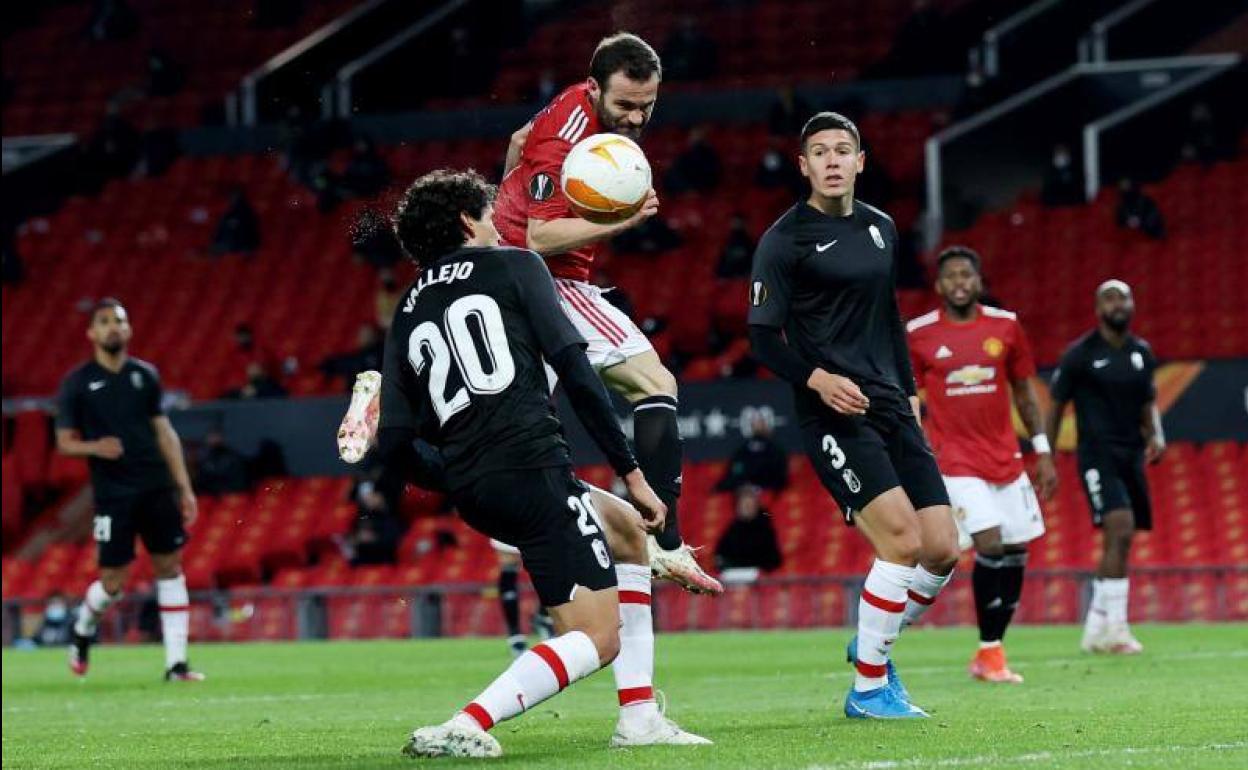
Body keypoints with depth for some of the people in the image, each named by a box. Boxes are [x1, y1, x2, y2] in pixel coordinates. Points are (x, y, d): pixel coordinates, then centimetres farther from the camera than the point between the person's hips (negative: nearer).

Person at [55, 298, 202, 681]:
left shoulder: (145, 375, 9)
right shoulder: (77, 383, -1)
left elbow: (164, 432, 12)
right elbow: (65, 442, 1)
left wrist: (184, 487, 8)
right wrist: (95, 447, -21)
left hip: (157, 489, 3)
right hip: (113, 494, -3)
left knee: (170, 567, 0)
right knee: (113, 581, -4)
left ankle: (176, 663, 2)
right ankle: (83, 630, 28)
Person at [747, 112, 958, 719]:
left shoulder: (881, 229, 15)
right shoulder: (785, 239, -5)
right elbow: (763, 338, -7)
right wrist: (817, 378, -21)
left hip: (889, 406, 7)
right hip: (833, 413, -7)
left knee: (942, 549, 0)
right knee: (902, 539, -18)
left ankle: (873, 644, 25)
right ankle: (869, 688, -6)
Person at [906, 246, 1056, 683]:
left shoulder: (1005, 326, 5)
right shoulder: (918, 335, -3)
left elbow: (1024, 391, 12)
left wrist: (1043, 453, 8)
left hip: (1006, 458, 4)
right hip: (955, 460, -4)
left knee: (1016, 554, 2)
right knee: (990, 544, -18)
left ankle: (988, 655, 15)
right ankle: (989, 652, -6)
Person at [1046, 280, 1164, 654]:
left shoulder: (1142, 353, 11)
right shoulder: (1080, 354, -5)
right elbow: (1056, 406, 0)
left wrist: (1156, 435, 1)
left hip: (1132, 455, 6)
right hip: (1098, 454, -6)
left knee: (1119, 542, 8)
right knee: (1120, 531, -21)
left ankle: (1095, 629, 18)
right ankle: (1115, 627, -21)